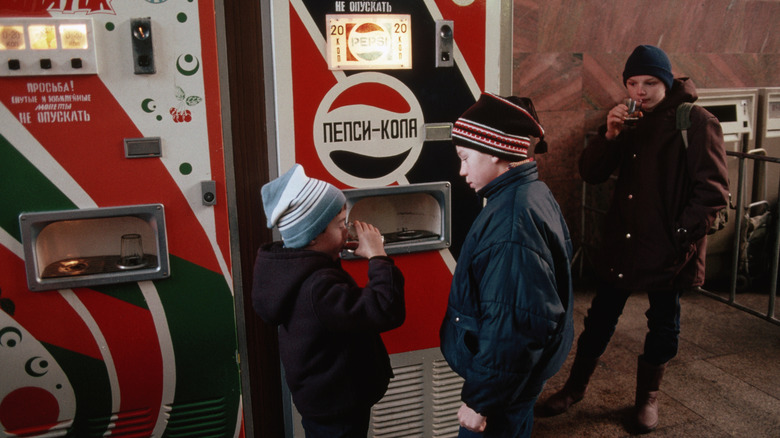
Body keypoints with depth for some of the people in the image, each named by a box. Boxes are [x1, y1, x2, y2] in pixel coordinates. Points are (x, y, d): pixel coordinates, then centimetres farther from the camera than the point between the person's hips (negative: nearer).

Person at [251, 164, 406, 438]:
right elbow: (387, 312, -37)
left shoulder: (293, 268, -4)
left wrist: (334, 256, -3)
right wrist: (378, 257, -25)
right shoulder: (318, 287, -34)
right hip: (336, 408, -9)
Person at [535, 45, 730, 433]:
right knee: (600, 318, 13)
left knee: (663, 325, 13)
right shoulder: (628, 123, 8)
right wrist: (610, 135, -13)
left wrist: (681, 237, -18)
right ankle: (575, 387, 29)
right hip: (621, 241, 4)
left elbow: (713, 191, -12)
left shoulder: (697, 123, -9)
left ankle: (648, 396, 35)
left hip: (668, 250, -4)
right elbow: (590, 173, 2)